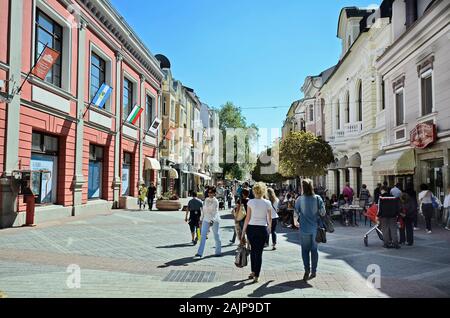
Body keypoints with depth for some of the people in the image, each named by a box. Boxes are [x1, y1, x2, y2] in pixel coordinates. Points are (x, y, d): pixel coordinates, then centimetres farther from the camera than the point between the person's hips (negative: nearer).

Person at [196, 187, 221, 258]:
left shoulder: (215, 201, -9)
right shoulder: (206, 200, 7)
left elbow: (215, 212, -18)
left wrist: (212, 220, -31)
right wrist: (201, 219, 16)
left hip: (214, 220, -5)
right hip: (206, 220, 5)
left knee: (216, 236, 6)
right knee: (203, 235, -3)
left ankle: (218, 252, 21)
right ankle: (200, 253, -2)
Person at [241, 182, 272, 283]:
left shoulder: (250, 202, -5)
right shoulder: (267, 203, -2)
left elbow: (247, 218, -5)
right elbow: (269, 218, 7)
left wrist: (243, 231, 1)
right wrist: (269, 227, 27)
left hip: (251, 228, 1)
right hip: (262, 229, 0)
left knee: (253, 249, 20)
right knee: (259, 252, 6)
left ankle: (253, 272, 27)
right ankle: (256, 276, 6)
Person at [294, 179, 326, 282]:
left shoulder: (300, 199, -8)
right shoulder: (317, 198, -5)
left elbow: (296, 213, -3)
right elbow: (323, 212, -4)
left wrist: (296, 222, 15)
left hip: (304, 228, -2)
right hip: (315, 228, 2)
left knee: (305, 250, 8)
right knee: (314, 249, 12)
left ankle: (307, 270, -3)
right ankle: (313, 271, 18)